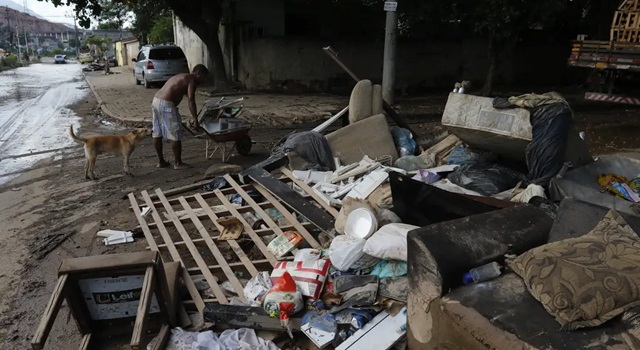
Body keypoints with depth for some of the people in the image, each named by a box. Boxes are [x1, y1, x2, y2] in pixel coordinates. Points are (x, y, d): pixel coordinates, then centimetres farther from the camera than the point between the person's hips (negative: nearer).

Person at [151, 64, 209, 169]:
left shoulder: (181, 77, 25)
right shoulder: (191, 79, -3)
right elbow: (191, 101, -11)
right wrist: (195, 119, -9)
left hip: (156, 100, 10)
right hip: (166, 104, -10)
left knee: (157, 133, 15)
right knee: (175, 135, 1)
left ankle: (161, 161, 26)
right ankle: (178, 163, 10)